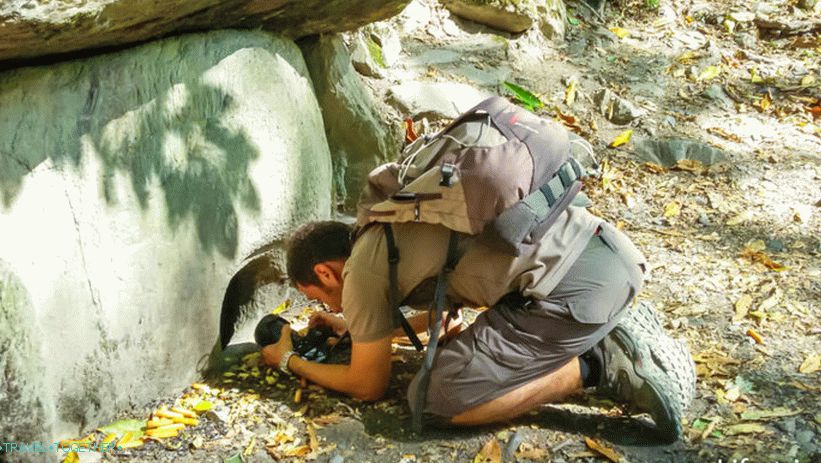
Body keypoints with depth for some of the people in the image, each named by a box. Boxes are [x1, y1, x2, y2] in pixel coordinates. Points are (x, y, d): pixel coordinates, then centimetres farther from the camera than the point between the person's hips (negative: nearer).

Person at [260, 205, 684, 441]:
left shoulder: (363, 273, -1)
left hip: (576, 289, -10)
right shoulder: (394, 228, 24)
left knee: (433, 401, -7)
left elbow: (369, 387, 11)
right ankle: (603, 346, 13)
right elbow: (447, 308, 39)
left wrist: (290, 362, 25)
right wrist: (354, 327, 38)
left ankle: (593, 367, -4)